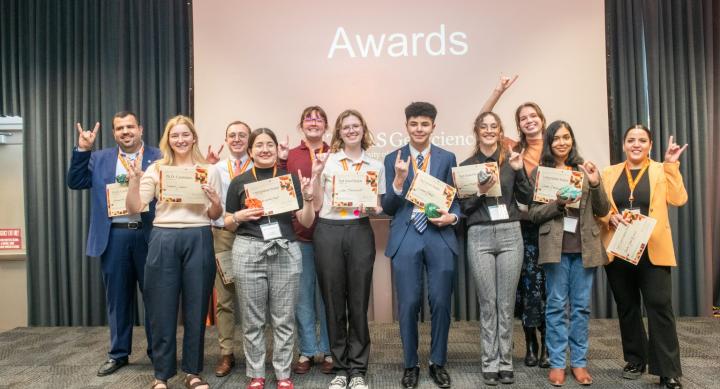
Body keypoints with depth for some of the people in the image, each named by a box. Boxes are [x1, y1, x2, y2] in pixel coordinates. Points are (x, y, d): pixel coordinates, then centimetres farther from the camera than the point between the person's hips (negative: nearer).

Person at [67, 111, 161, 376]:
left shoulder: (159, 158, 2)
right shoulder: (100, 159, 12)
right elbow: (75, 183, 4)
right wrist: (83, 150, -3)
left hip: (149, 234, -2)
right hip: (114, 236, 3)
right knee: (117, 297, 12)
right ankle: (118, 353, 27)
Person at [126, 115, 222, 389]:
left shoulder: (209, 170, 9)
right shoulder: (156, 169, 8)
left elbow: (215, 216, 8)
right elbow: (135, 208, 2)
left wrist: (214, 199, -12)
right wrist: (133, 181, -12)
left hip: (198, 240, 0)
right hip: (164, 240, 0)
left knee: (196, 307, 7)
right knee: (162, 309, 5)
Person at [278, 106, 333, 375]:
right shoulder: (289, 155, 6)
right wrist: (281, 163, -11)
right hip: (299, 234, 1)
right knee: (302, 296, 9)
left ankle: (328, 351, 22)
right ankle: (306, 351, 23)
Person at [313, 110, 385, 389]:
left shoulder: (376, 166, 10)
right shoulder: (326, 161, 5)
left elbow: (380, 206, 13)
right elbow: (317, 205, 4)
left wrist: (372, 209, -8)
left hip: (360, 233, 1)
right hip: (328, 232, 0)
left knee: (359, 301, 4)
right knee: (333, 301, 6)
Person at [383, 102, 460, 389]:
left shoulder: (447, 158, 7)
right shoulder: (393, 159, 4)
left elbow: (456, 198, 10)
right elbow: (387, 208, 0)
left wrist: (452, 217, -11)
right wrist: (399, 180, -16)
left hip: (440, 237, 1)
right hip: (405, 239, -1)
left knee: (440, 302, 6)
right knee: (408, 304, 5)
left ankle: (438, 363, 26)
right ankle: (411, 365, 23)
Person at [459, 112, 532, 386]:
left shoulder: (511, 160, 8)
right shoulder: (466, 165, 5)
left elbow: (527, 199, 5)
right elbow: (464, 207, 3)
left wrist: (518, 171, -6)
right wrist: (481, 191, -14)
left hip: (510, 234, 1)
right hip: (479, 237, -1)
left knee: (507, 303, 6)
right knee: (487, 303, 4)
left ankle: (505, 363, 18)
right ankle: (490, 363, 15)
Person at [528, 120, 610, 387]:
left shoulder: (585, 169, 9)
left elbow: (602, 211, 5)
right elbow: (534, 214, 0)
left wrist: (595, 184, -10)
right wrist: (558, 204, -16)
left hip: (584, 246, 2)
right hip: (555, 246, -2)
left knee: (581, 306, 7)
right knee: (556, 305, 3)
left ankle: (579, 362, 17)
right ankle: (557, 364, 11)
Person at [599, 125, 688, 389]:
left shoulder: (661, 171, 6)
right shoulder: (609, 173, 11)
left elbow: (678, 199, -10)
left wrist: (671, 165, -12)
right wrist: (610, 217, -12)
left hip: (652, 250, -2)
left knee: (660, 307, -7)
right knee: (627, 307, 11)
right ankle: (635, 361, 26)